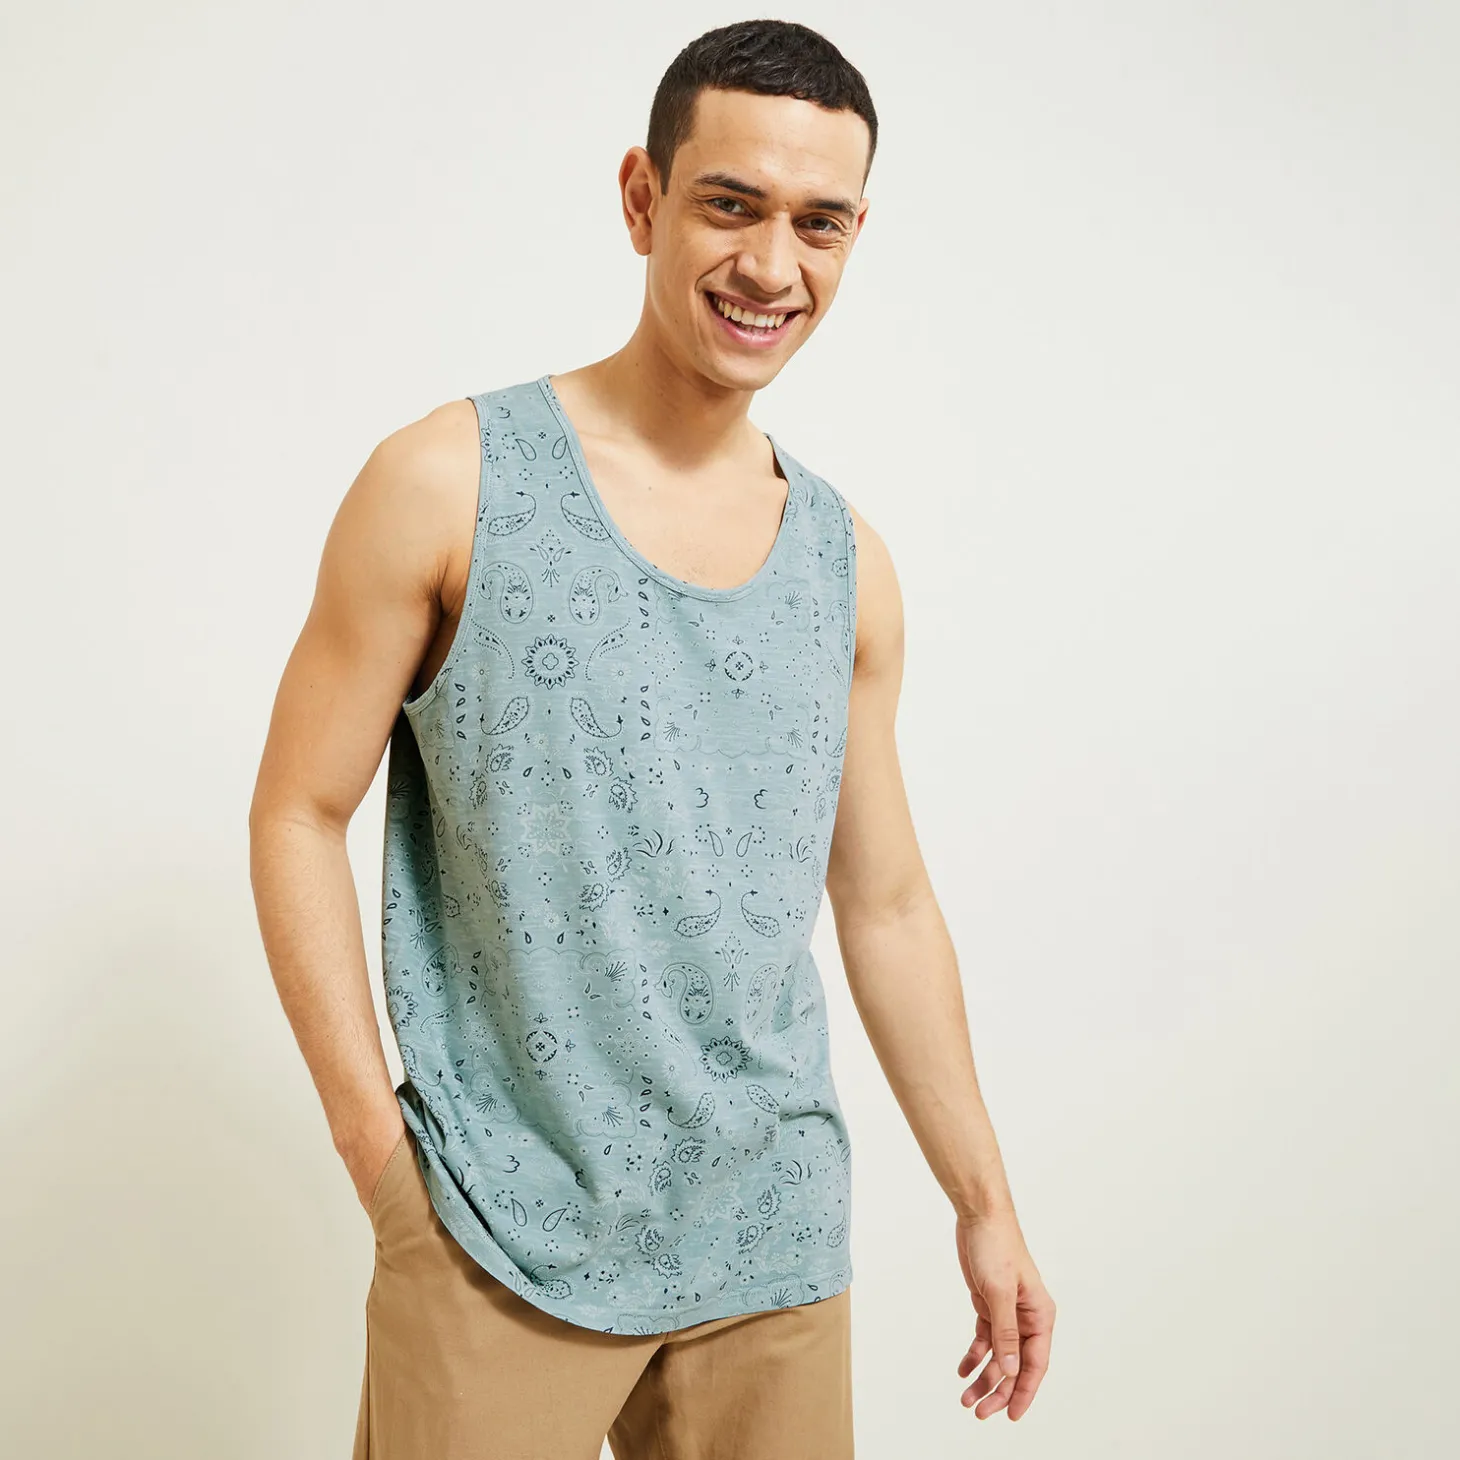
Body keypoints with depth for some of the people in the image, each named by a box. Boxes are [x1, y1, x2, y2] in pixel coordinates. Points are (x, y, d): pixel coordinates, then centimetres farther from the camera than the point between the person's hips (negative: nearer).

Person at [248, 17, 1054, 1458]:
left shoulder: (847, 563, 6)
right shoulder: (450, 484, -7)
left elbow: (886, 901, 12)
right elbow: (298, 814, -3)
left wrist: (984, 1204, 13)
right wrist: (379, 1152, -9)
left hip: (775, 1240, 4)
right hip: (503, 1234, -3)